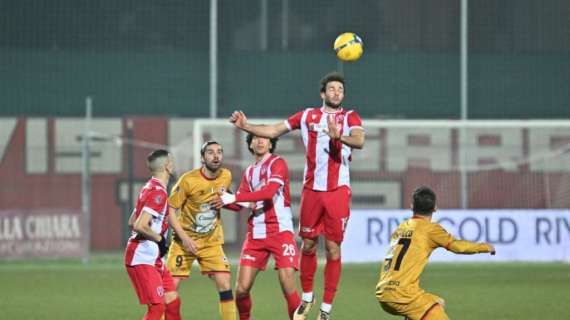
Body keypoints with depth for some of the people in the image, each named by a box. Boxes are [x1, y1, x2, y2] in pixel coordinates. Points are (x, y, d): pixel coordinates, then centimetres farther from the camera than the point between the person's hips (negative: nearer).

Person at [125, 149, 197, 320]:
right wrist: (160, 239, -11)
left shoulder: (150, 188, 15)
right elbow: (140, 226, -27)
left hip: (153, 259, 10)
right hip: (143, 259, -10)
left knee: (172, 301, 10)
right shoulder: (158, 192, -17)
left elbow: (132, 222, 21)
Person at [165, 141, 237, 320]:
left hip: (212, 242, 3)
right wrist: (182, 235, -21)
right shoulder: (188, 180, -18)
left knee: (224, 284, -8)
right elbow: (171, 208, -12)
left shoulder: (226, 176, -4)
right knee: (170, 285, -6)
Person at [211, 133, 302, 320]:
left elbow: (269, 191, -17)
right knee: (242, 288, -2)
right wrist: (224, 200, -8)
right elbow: (240, 204, 12)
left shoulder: (277, 163, -2)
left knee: (288, 288, -14)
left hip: (280, 230, -5)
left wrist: (234, 197, -18)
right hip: (256, 233, 5)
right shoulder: (249, 172, 17)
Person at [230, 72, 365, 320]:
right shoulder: (307, 116, 11)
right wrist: (245, 126, 1)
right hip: (311, 190, 2)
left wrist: (339, 136, -36)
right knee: (308, 245, 8)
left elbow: (359, 140, -17)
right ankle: (307, 298, 27)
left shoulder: (350, 117, 3)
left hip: (338, 191, -2)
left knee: (333, 249, -2)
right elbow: (273, 131, 14)